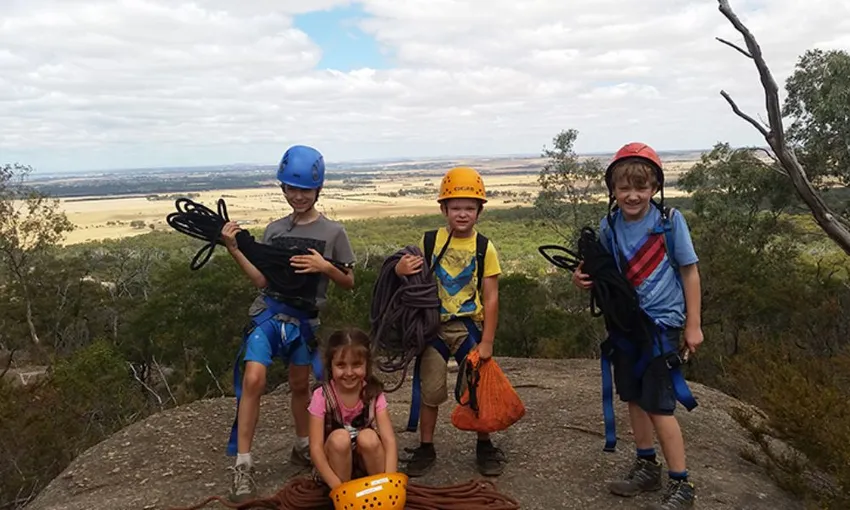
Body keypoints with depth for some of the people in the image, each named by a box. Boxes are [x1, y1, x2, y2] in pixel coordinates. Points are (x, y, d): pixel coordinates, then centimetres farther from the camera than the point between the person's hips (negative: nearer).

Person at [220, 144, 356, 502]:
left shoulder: (333, 232, -2)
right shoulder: (274, 230, 4)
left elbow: (349, 283, 1)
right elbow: (261, 280, 1)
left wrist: (324, 266, -17)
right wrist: (234, 250, -10)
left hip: (304, 318, 0)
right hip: (268, 312, 0)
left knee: (300, 386, 13)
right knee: (254, 379, -17)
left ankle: (303, 449, 36)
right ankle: (243, 465, -7)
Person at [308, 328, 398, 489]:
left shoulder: (374, 394, -12)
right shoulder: (322, 397, -16)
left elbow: (389, 441, -20)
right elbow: (316, 448, -21)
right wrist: (339, 488, -33)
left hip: (368, 465, 1)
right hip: (336, 469, -1)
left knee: (368, 437, -29)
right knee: (339, 438, -30)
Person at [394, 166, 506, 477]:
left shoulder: (484, 248, -6)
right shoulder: (429, 241, -4)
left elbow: (491, 297, -5)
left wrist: (487, 341, -9)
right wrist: (400, 271, -21)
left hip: (469, 327, 0)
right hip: (434, 326, 0)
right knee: (430, 390, 6)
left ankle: (485, 446, 27)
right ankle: (426, 448, 23)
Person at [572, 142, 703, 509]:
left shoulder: (669, 221, -13)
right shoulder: (610, 225, -2)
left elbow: (689, 272, -6)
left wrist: (693, 325, -5)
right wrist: (585, 279, -16)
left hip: (661, 322, -5)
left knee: (659, 404, -4)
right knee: (634, 397, 15)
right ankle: (647, 468, 33)